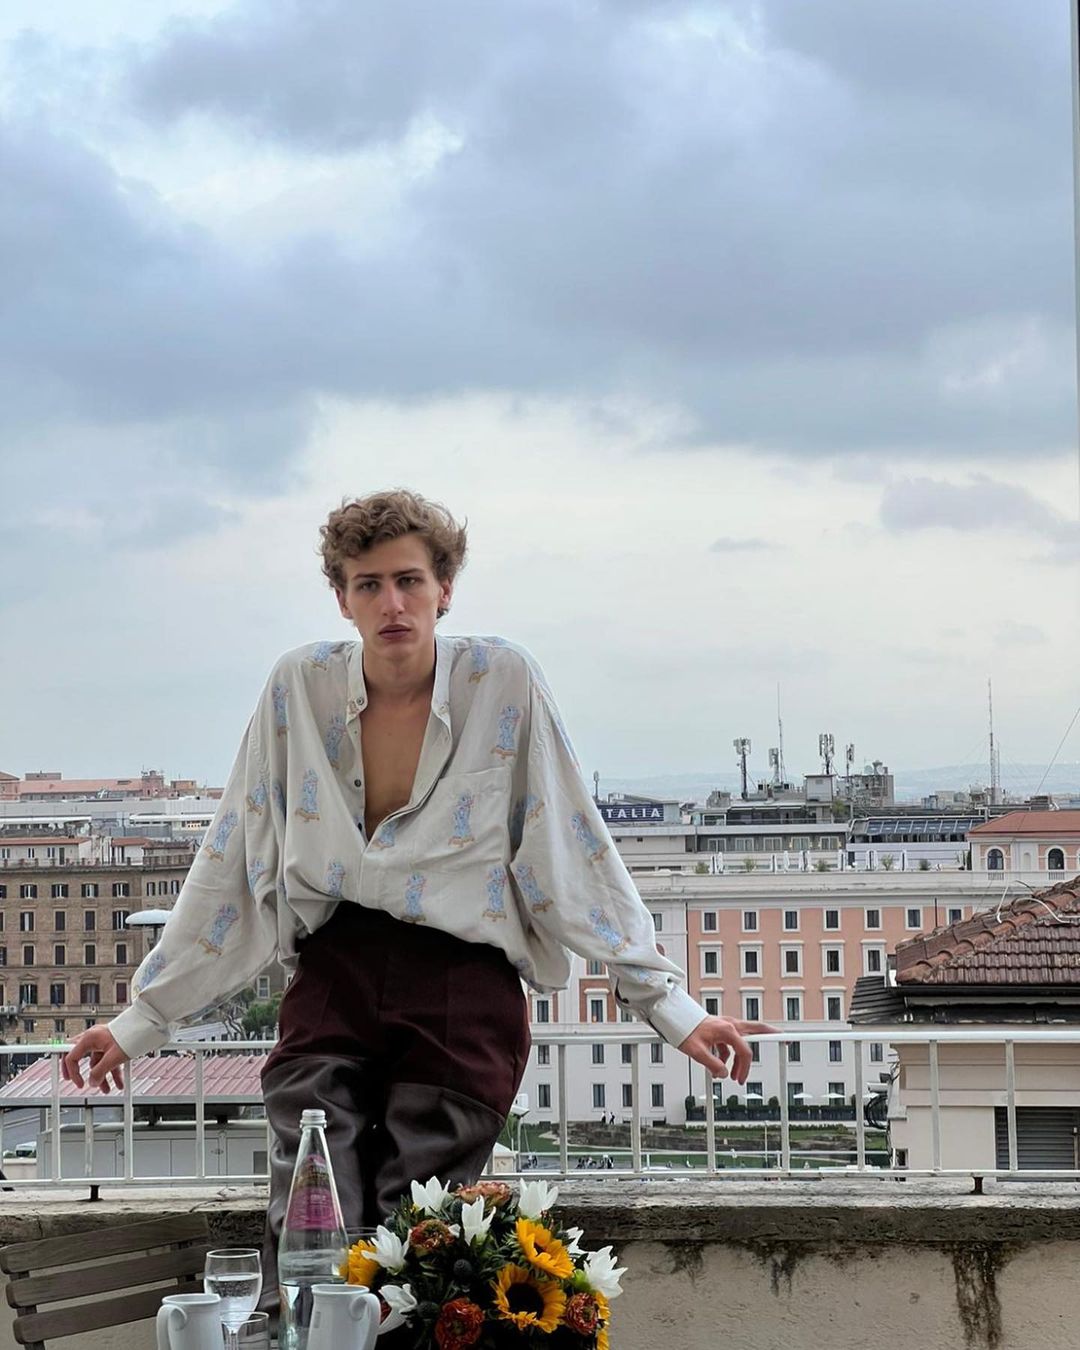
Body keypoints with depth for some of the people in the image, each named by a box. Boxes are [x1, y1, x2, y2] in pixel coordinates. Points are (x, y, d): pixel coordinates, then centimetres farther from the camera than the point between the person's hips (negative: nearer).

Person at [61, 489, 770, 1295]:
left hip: (463, 981, -2)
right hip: (333, 973, 2)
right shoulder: (301, 686, 5)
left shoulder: (502, 682, 0)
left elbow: (574, 853, 4)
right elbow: (231, 863, 11)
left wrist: (669, 1006, 1)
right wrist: (143, 1022, 12)